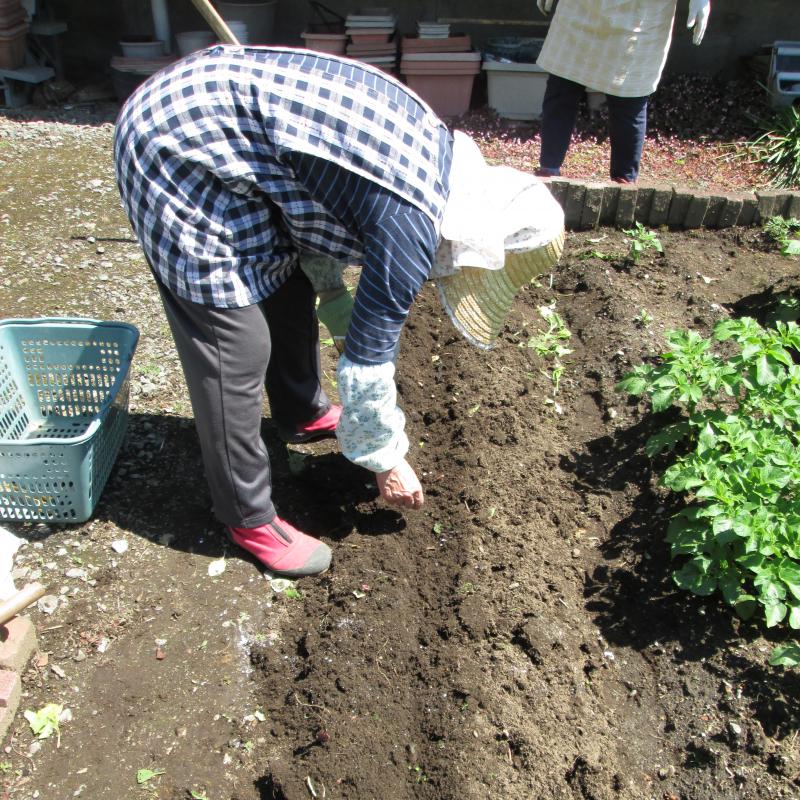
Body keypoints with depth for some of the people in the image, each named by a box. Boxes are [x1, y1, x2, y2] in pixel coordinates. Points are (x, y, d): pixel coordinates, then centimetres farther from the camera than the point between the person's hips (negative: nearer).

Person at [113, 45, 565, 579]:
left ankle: (302, 415, 43)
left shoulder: (440, 148, 5)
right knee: (237, 355, -6)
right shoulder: (413, 225, -22)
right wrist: (387, 461, 0)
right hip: (181, 154, -10)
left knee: (290, 294, 19)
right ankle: (248, 518, 13)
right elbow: (367, 360, -14)